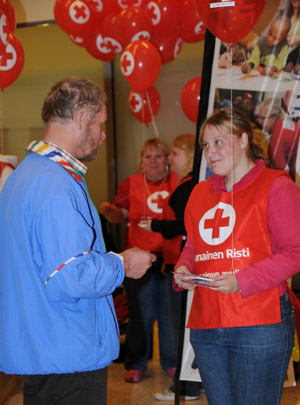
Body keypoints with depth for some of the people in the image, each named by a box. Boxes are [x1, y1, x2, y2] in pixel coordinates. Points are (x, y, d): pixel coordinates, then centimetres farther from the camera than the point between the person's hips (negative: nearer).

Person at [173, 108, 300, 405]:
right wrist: (183, 270, 2)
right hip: (205, 325, 6)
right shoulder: (200, 192, 17)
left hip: (259, 325, -6)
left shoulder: (276, 185, -3)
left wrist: (242, 281, -17)